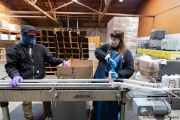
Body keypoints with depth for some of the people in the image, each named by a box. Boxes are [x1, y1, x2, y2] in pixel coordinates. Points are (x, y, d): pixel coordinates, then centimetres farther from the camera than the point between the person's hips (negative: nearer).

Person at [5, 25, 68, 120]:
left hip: (41, 79, 2)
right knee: (26, 102, 13)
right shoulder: (15, 50, -2)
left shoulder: (41, 48, 4)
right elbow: (10, 66, -4)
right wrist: (15, 75, -23)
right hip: (25, 82, -1)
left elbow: (51, 59, 2)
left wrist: (62, 61, -13)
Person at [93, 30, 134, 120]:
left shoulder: (126, 53, -4)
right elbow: (97, 51, -12)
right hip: (100, 80, 2)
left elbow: (130, 70, -8)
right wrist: (106, 57, -30)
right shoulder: (106, 47, 4)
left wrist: (118, 74, -24)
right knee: (100, 104, 15)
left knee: (113, 106, 13)